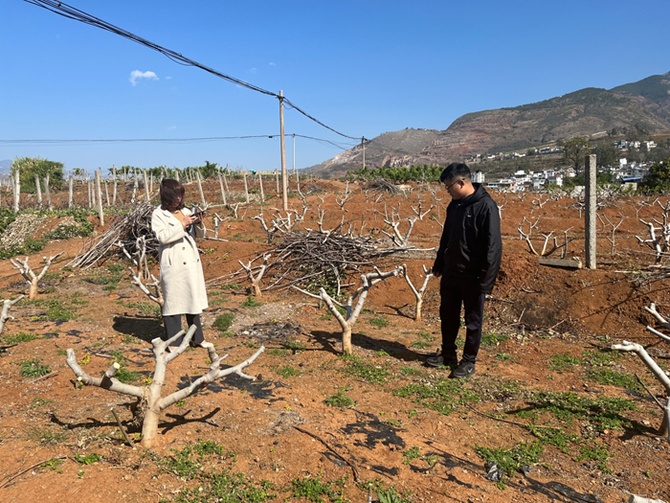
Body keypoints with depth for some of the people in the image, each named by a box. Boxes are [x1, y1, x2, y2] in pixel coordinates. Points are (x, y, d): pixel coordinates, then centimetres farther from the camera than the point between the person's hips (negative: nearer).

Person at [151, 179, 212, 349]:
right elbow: (162, 236, -16)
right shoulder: (158, 214, -3)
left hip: (191, 262, 6)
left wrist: (197, 224, -3)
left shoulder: (185, 211, 13)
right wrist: (182, 225, -18)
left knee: (193, 300, 13)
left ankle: (197, 338, 25)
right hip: (173, 265, -6)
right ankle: (174, 342, 11)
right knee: (173, 301, 0)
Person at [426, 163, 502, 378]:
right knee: (447, 316, 17)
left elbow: (492, 246, -20)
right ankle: (447, 354, 33)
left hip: (472, 277, -7)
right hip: (451, 273, 8)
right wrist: (439, 265, 19)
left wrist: (485, 280, -21)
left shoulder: (486, 207, -18)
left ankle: (468, 361, 21)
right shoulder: (455, 205, 7)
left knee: (473, 321, 8)